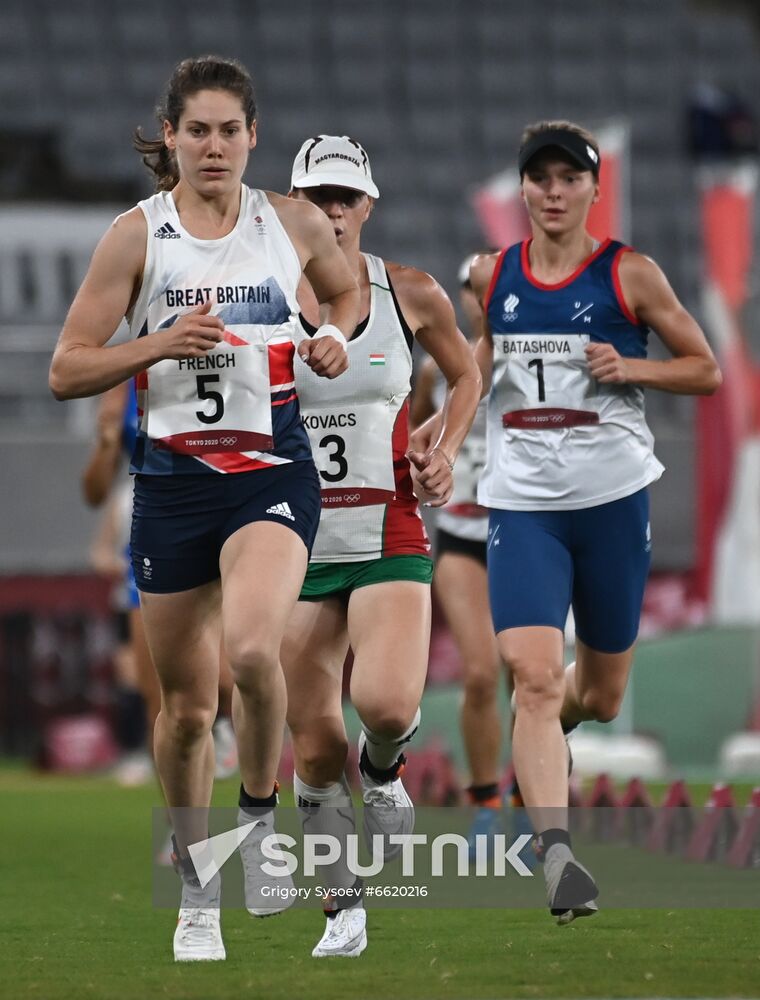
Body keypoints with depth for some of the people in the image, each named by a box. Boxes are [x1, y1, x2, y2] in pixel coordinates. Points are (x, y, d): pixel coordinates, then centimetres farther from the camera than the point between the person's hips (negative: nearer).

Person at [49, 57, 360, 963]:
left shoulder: (294, 225, 3)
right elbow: (65, 371, -2)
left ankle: (260, 814, -3)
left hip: (271, 473, -1)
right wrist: (158, 344, -17)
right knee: (185, 704, 8)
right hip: (172, 482, 1)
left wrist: (333, 336, 3)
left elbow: (344, 289, 25)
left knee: (251, 648, -29)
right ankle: (197, 894, 27)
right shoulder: (136, 234, -1)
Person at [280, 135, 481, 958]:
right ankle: (344, 907, 22)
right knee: (315, 747, 3)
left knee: (387, 703, -24)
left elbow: (465, 375, 19)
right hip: (296, 543, 1)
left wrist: (446, 451, 2)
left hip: (388, 537, -1)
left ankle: (384, 768, 14)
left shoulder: (412, 295, 1)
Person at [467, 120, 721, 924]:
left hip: (613, 497, 0)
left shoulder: (629, 275, -2)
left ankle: (545, 733, 49)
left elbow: (705, 369, 4)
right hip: (521, 503, 0)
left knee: (601, 694, 13)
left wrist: (630, 367, -13)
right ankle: (555, 854, -22)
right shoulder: (491, 277, 6)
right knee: (533, 677, -19)